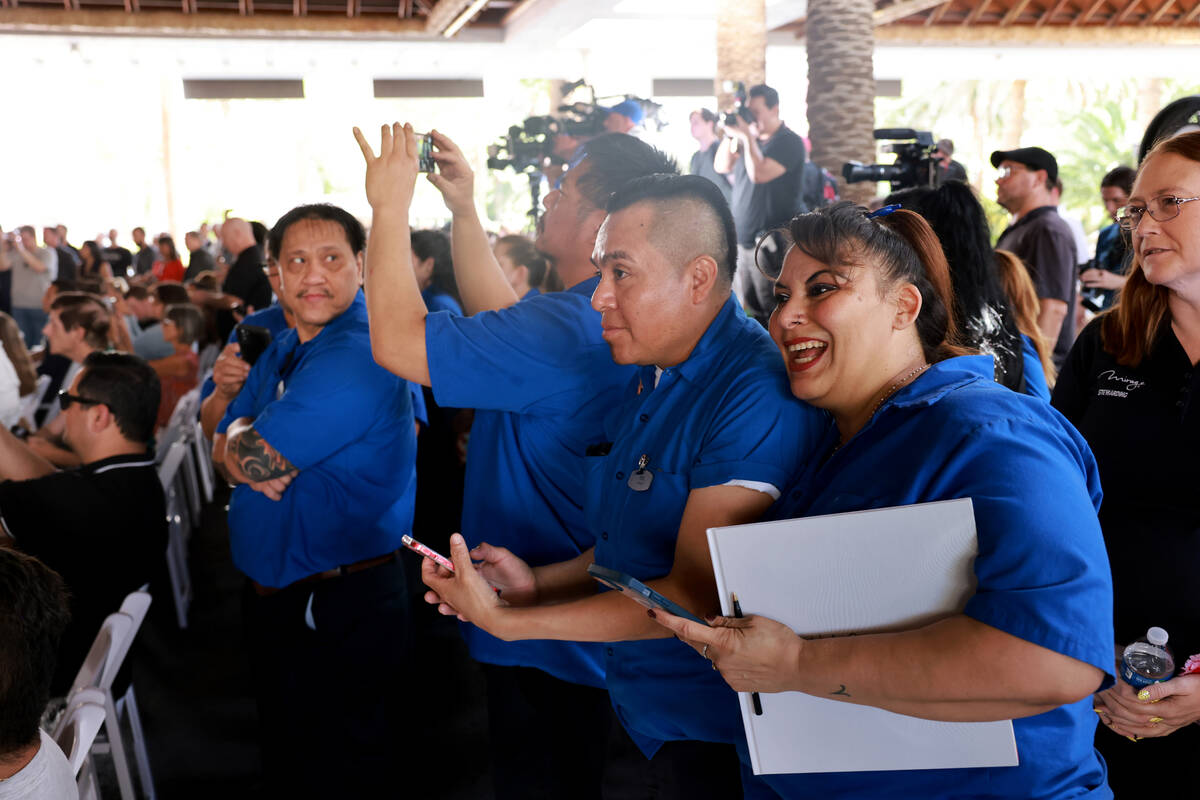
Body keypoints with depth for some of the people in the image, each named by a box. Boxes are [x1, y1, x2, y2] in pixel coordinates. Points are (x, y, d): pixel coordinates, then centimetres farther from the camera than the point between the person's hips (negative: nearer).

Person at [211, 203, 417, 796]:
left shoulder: (358, 358, -23)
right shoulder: (281, 351, 9)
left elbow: (254, 456, -23)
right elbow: (223, 447, 9)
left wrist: (245, 439, -1)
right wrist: (253, 466, -13)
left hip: (342, 613, -9)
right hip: (272, 597, 9)